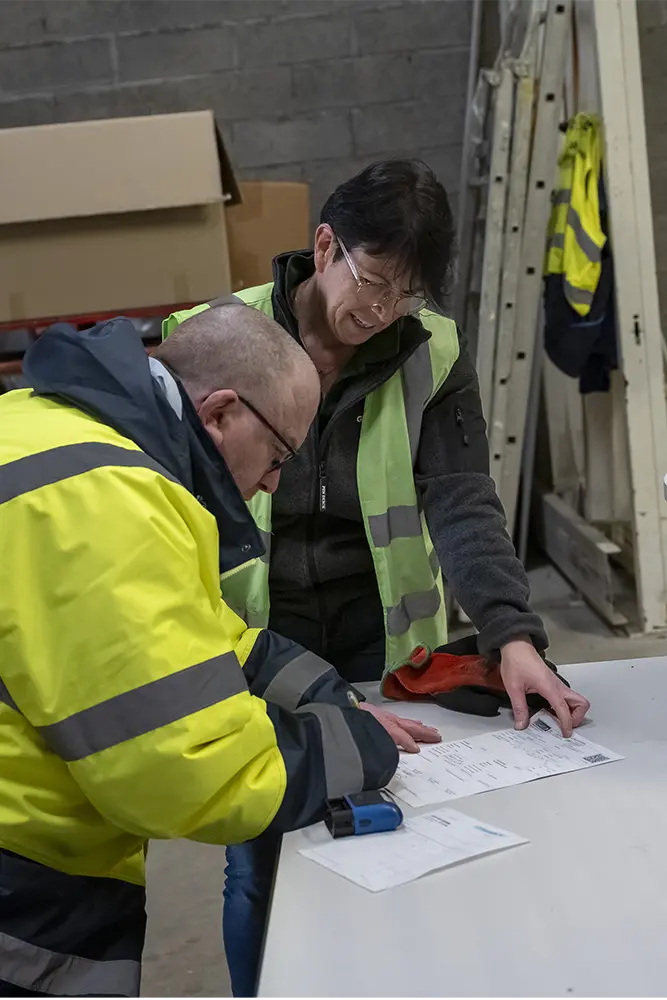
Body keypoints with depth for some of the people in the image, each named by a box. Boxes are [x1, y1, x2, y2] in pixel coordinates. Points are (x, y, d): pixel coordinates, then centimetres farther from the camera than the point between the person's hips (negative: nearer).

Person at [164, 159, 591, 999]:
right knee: (259, 862, 8)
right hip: (257, 636, -1)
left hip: (380, 629, 2)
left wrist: (511, 634, -29)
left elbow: (462, 502, -15)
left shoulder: (434, 352, -7)